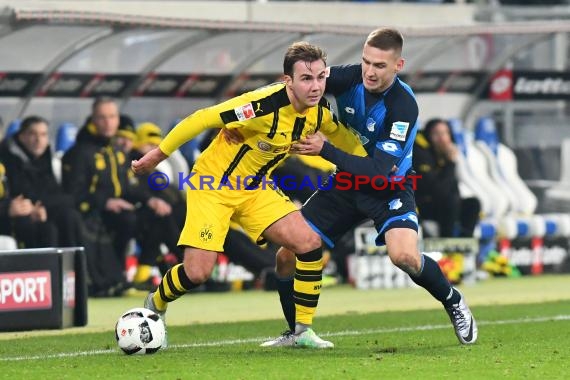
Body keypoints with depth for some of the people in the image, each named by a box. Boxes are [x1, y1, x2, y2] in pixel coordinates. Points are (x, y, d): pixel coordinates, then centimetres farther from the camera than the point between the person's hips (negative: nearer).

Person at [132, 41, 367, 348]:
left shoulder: (321, 111, -11)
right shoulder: (264, 105, -33)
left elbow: (342, 135, 14)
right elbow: (202, 119, -24)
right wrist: (158, 155, -16)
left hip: (255, 189, 6)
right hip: (213, 185, -6)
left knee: (309, 242, -11)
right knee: (197, 272, -13)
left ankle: (303, 330, 1)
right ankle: (155, 306, 21)